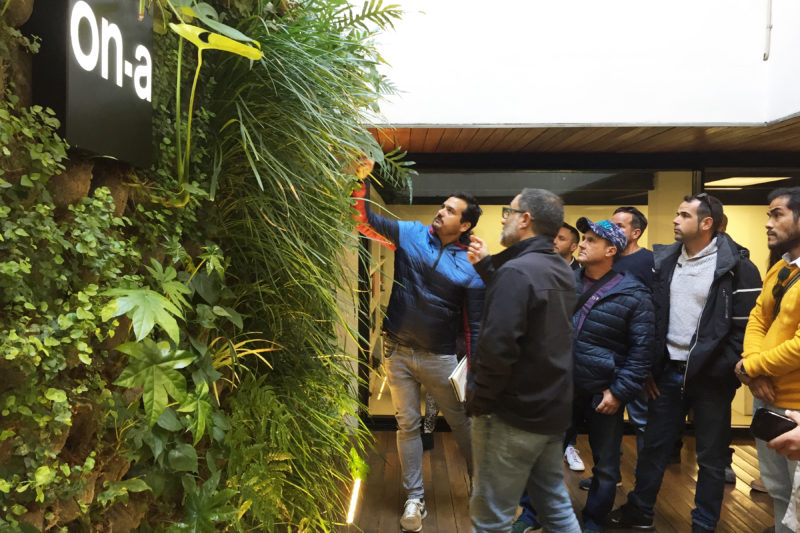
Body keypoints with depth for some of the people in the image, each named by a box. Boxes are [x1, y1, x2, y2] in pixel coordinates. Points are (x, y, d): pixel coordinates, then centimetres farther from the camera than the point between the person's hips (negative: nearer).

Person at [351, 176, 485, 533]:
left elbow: (474, 324, -6)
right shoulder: (410, 234, 0)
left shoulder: (470, 266, -8)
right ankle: (414, 497, 25)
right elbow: (368, 216, -1)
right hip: (398, 352, 2)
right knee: (407, 424, 11)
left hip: (439, 357, -2)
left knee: (462, 422, 10)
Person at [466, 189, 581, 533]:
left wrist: (477, 400, -14)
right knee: (555, 504, 20)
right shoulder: (562, 271, 9)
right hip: (552, 409, 9)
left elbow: (497, 347, -27)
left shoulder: (516, 271, -21)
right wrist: (486, 266, 20)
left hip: (513, 413, -9)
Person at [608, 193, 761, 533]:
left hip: (710, 378, -4)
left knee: (711, 458, 11)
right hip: (668, 372, 4)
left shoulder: (736, 266, -10)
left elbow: (748, 326, -10)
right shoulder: (662, 260, 4)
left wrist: (725, 373, -12)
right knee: (653, 447, 15)